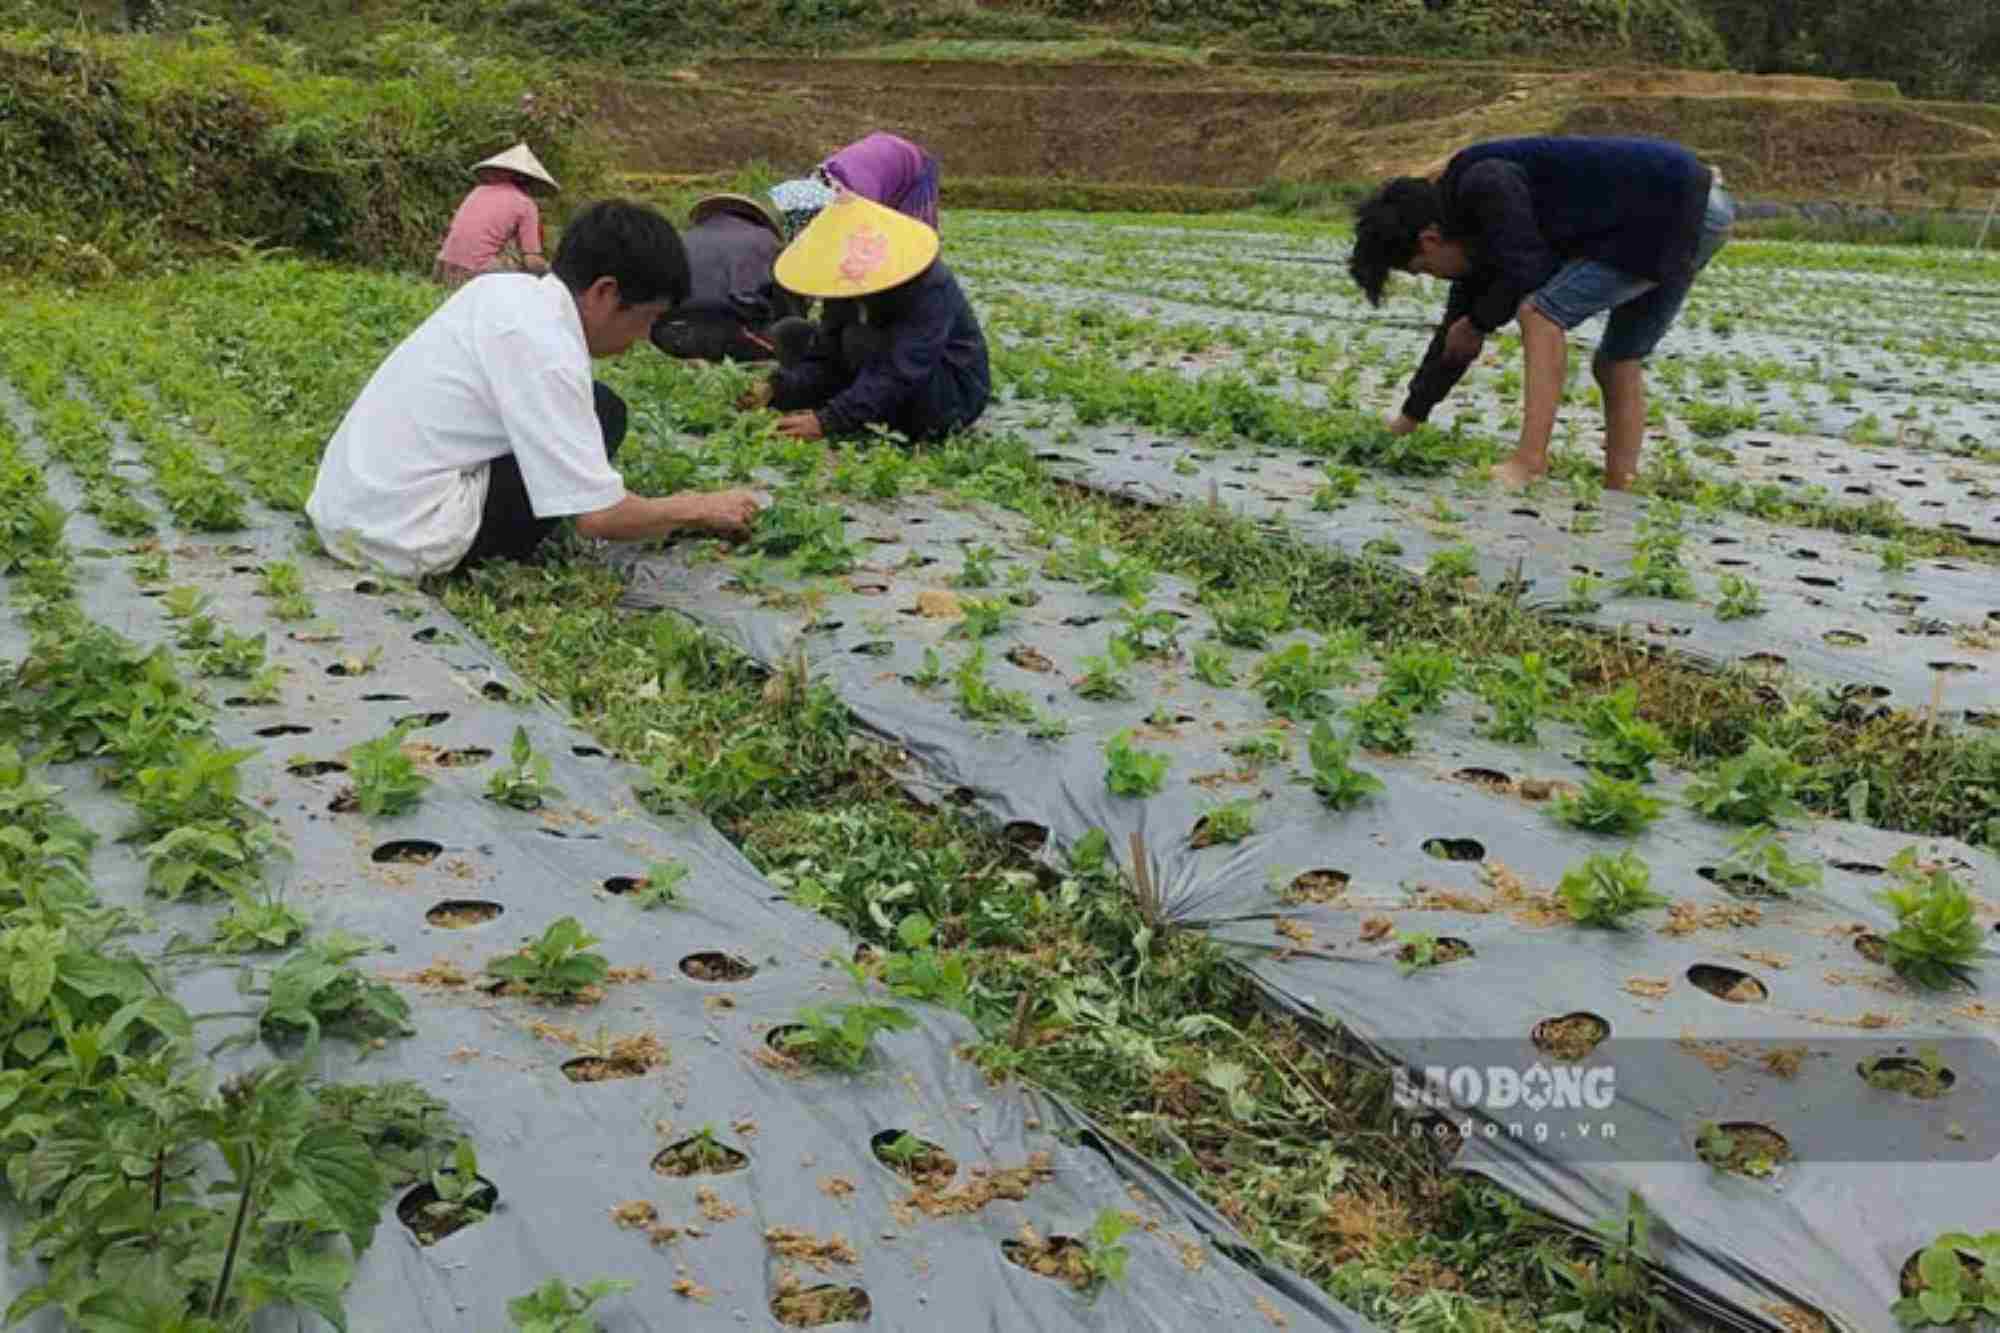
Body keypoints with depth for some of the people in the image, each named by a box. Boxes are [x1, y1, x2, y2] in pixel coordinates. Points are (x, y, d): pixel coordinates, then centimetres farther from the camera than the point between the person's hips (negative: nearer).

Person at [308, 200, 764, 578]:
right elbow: (599, 517, -20)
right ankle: (496, 566, -3)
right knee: (603, 413, -5)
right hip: (399, 538, -9)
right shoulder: (546, 350, -18)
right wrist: (697, 510, -2)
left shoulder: (509, 288, 6)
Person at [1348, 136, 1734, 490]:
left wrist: (1477, 324, -2)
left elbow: (1527, 274, -21)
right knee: (1618, 362, 14)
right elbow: (1455, 337, 21)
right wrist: (1408, 418, 26)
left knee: (1540, 313, -15)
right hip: (1692, 213, 10)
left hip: (1683, 209, -10)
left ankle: (1531, 461, -19)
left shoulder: (1484, 183, -15)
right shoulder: (1475, 229, 14)